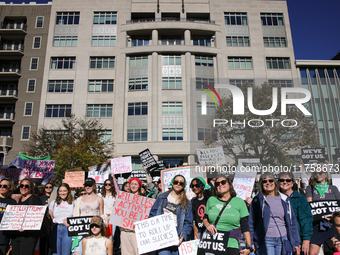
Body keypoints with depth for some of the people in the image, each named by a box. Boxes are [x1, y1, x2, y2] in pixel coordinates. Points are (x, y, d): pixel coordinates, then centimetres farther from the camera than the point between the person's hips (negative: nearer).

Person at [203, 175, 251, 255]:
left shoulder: (239, 202, 6)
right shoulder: (211, 200, 10)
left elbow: (245, 226, 5)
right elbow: (205, 218, 20)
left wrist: (249, 247, 0)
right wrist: (207, 225, -2)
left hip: (231, 245, -1)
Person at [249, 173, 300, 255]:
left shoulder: (284, 199, 10)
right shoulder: (257, 200, 1)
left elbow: (292, 221, 13)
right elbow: (251, 223, 2)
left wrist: (296, 243, 10)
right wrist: (250, 244, -2)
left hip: (283, 240, 3)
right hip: (265, 240, -3)